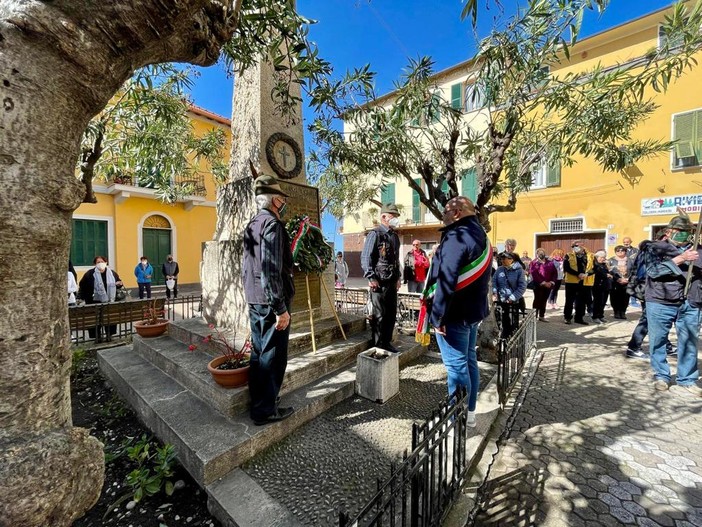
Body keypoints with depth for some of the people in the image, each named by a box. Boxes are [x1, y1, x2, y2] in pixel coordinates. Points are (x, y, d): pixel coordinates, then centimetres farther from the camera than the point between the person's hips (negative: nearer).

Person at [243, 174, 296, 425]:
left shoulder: (252, 224, 15)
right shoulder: (272, 224, -14)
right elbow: (272, 270, -22)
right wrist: (281, 308, -20)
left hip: (254, 300, 9)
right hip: (270, 301, -9)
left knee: (259, 352, 17)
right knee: (272, 356, 2)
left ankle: (258, 403, 32)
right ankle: (265, 410, 16)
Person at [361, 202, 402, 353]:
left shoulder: (395, 236, 16)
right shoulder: (375, 234, -8)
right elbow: (365, 257, -14)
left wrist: (398, 277, 16)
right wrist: (371, 278, -19)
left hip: (392, 282, 8)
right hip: (379, 282, -8)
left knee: (391, 314, 13)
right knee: (379, 315, 1)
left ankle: (387, 342, 28)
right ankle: (377, 345, 15)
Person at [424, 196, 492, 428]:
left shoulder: (456, 237, -19)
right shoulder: (480, 236, 14)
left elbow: (446, 280, -27)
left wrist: (438, 316, -22)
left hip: (455, 313, -10)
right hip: (473, 310, 10)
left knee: (456, 366, 0)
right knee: (468, 360, 18)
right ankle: (469, 413, 33)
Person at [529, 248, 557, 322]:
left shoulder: (550, 263, 14)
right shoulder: (534, 263, -1)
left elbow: (555, 273, 9)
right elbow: (534, 274, -12)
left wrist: (551, 282, -6)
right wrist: (543, 283, -16)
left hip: (548, 285, 4)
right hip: (538, 285, -4)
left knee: (544, 301, 10)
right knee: (537, 300, -2)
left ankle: (542, 316, 19)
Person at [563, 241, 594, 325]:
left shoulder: (591, 256, 7)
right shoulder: (569, 256, 2)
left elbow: (595, 268, 3)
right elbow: (566, 268, -8)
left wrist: (587, 274, -15)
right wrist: (578, 274, -18)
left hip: (586, 282, 2)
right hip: (572, 282, -2)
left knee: (582, 301, 8)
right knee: (570, 300, 4)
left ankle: (579, 318, 19)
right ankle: (567, 317, 13)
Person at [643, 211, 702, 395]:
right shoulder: (656, 248, 0)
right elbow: (653, 270, -14)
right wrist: (680, 259, -18)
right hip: (660, 303, -3)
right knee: (658, 340, 6)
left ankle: (687, 381, 19)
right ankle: (661, 376, 22)